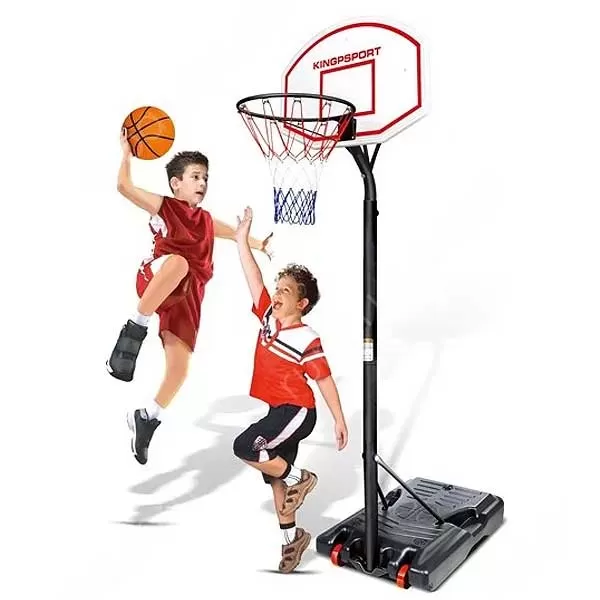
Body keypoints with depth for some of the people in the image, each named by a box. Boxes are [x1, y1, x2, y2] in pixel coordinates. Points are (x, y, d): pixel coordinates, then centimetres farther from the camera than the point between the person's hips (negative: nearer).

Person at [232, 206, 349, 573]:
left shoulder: (307, 340, -15)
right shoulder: (269, 317, 2)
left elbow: (325, 379, -10)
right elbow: (255, 279, 3)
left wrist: (339, 419, -8)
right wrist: (242, 240, 1)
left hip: (297, 412, -8)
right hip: (279, 411, 8)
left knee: (244, 447, -20)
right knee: (275, 477, 14)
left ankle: (300, 478, 0)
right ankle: (293, 537, 32)